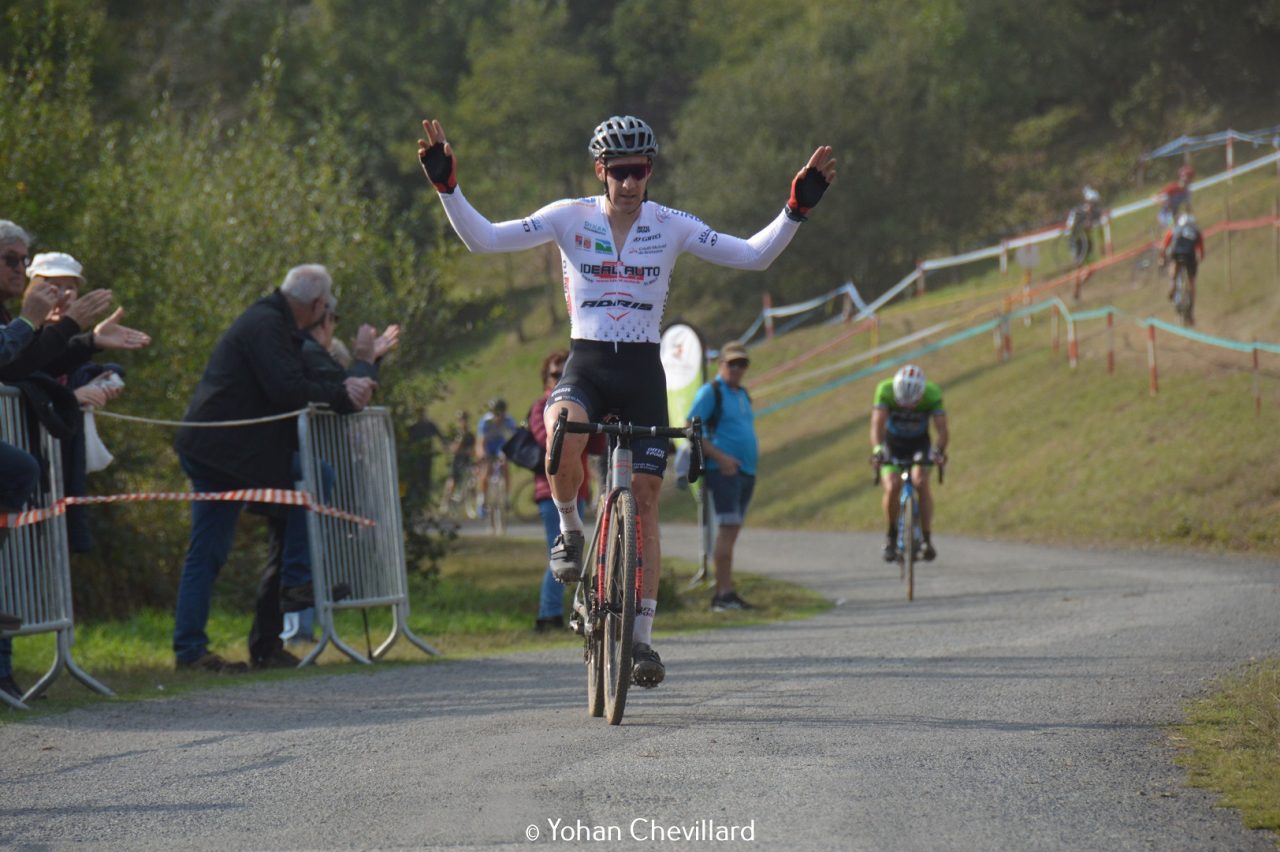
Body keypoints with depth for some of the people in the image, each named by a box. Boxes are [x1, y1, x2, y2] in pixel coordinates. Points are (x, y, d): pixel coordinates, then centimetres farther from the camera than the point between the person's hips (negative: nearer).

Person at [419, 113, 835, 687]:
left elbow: (754, 256, -3)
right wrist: (446, 187, -17)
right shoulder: (569, 218, 0)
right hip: (585, 365, -1)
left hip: (642, 371, 1)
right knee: (562, 439, -35)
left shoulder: (671, 227, 2)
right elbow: (482, 239, -5)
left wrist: (798, 208, -15)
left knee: (645, 501, -2)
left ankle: (642, 636, 5)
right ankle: (570, 529, -5)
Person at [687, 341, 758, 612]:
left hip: (746, 471, 8)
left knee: (733, 531, 9)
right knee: (728, 528, -14)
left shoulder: (742, 394, 20)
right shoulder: (710, 391, -5)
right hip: (723, 469, -8)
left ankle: (723, 593, 11)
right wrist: (719, 456, -19)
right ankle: (724, 593, -17)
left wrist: (754, 453, 13)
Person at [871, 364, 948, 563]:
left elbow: (942, 429, -33)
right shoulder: (885, 390, -28)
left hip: (919, 443, 0)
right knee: (892, 487, -22)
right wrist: (877, 449, -54)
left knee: (920, 482, -26)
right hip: (893, 443, 0)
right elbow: (877, 424, -36)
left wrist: (940, 450, -53)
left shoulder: (932, 394, -27)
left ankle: (927, 538, -17)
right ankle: (891, 536, 1)